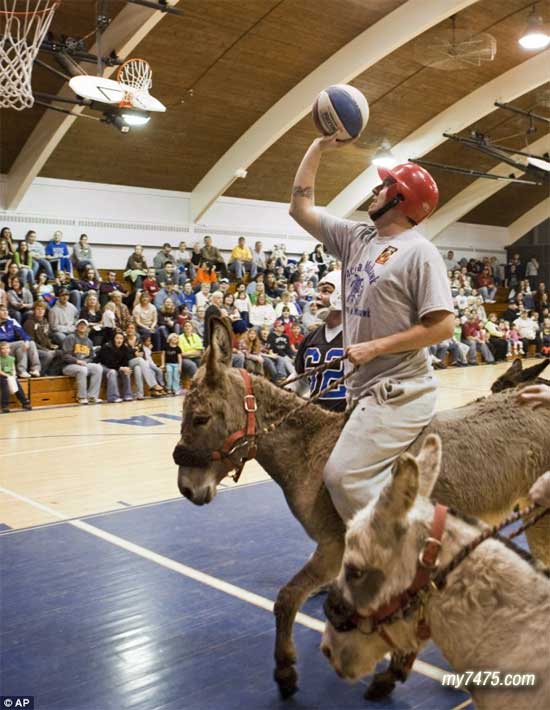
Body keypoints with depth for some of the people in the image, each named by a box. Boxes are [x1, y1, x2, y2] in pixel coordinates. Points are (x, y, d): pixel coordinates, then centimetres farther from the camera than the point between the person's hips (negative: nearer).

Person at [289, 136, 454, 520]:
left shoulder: (419, 251, -11)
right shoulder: (356, 238, 10)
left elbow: (444, 326, -17)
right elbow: (301, 208, 17)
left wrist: (374, 347, -17)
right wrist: (319, 146, 13)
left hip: (400, 391, -8)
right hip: (366, 389, 8)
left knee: (344, 475, -18)